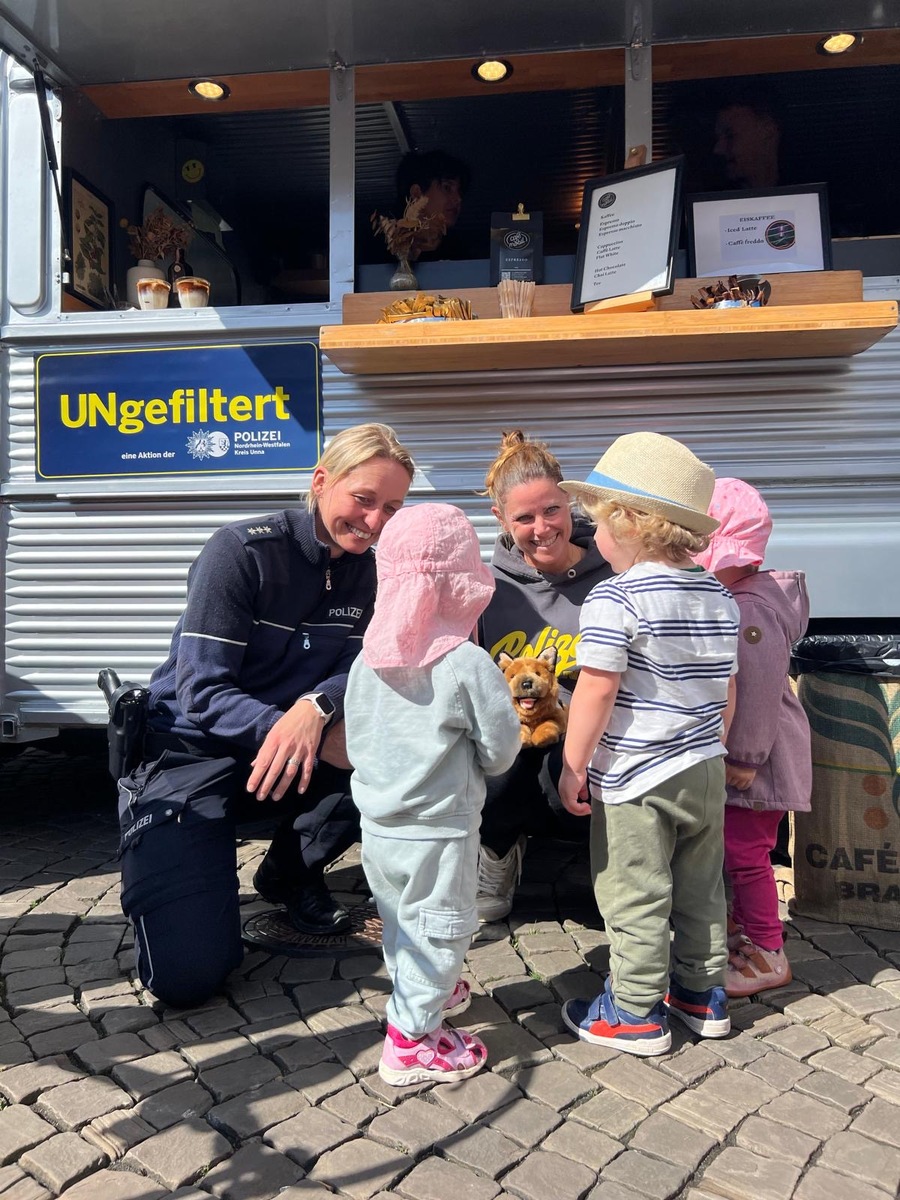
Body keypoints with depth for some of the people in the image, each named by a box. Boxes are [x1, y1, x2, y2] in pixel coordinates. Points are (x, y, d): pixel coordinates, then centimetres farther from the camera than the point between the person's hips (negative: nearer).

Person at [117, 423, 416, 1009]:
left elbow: (361, 670, -8)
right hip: (194, 749, -5)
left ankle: (291, 872, 4)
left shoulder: (372, 569, -2)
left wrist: (315, 708, -31)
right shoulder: (241, 550, -19)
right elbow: (202, 692, -22)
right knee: (186, 976, -14)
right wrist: (282, 729, -39)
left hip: (292, 745, 5)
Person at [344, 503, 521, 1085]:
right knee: (438, 930, 10)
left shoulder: (368, 658, -4)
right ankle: (413, 1039, 19)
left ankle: (422, 993, 46)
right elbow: (500, 752, -13)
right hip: (439, 832, -6)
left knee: (401, 923, 25)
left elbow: (356, 742, 5)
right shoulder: (469, 664, -21)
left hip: (378, 824, 7)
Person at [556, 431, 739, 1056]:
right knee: (700, 890, 20)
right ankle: (703, 994, 35)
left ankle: (638, 1014, 20)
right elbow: (726, 688, 11)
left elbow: (596, 690, -20)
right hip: (706, 770, 8)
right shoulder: (720, 597, 5)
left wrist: (573, 765, -10)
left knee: (635, 899, 7)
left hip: (634, 776, -7)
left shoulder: (616, 597, -18)